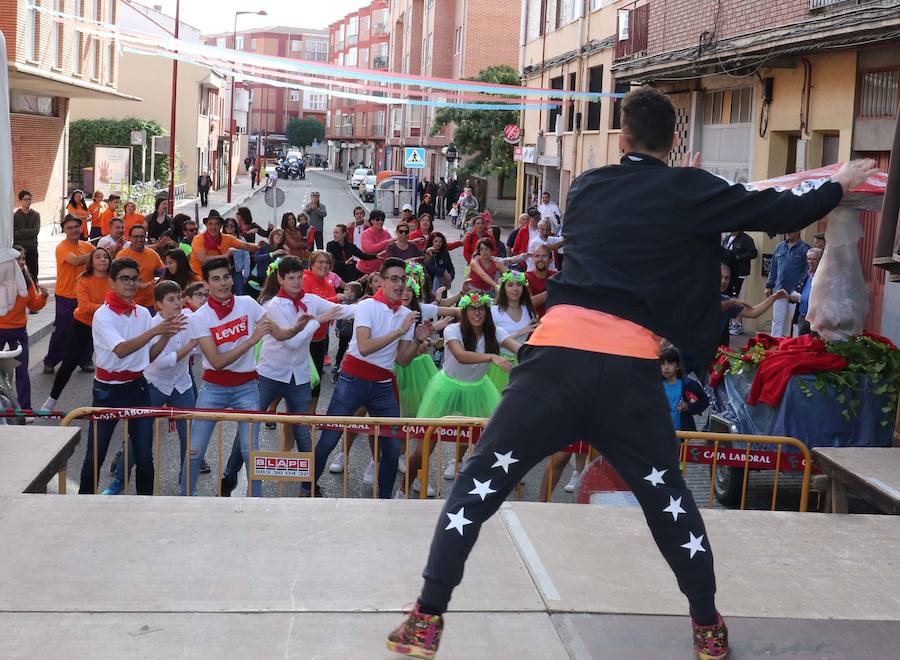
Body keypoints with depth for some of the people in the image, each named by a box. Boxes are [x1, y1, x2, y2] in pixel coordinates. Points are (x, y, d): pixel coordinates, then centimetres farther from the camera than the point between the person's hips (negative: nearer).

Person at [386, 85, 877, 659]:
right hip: (629, 366, -1)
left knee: (481, 481, 9)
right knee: (667, 496, 18)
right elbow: (784, 214, 13)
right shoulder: (690, 191, 7)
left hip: (559, 352, 1)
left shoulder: (587, 187, 17)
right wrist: (840, 186, 30)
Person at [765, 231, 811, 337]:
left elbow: (807, 270, -10)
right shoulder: (780, 247, 10)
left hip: (795, 291, -5)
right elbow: (773, 267, 17)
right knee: (777, 320, 6)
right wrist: (769, 285, 12)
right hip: (779, 290, 5)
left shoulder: (804, 248, -7)